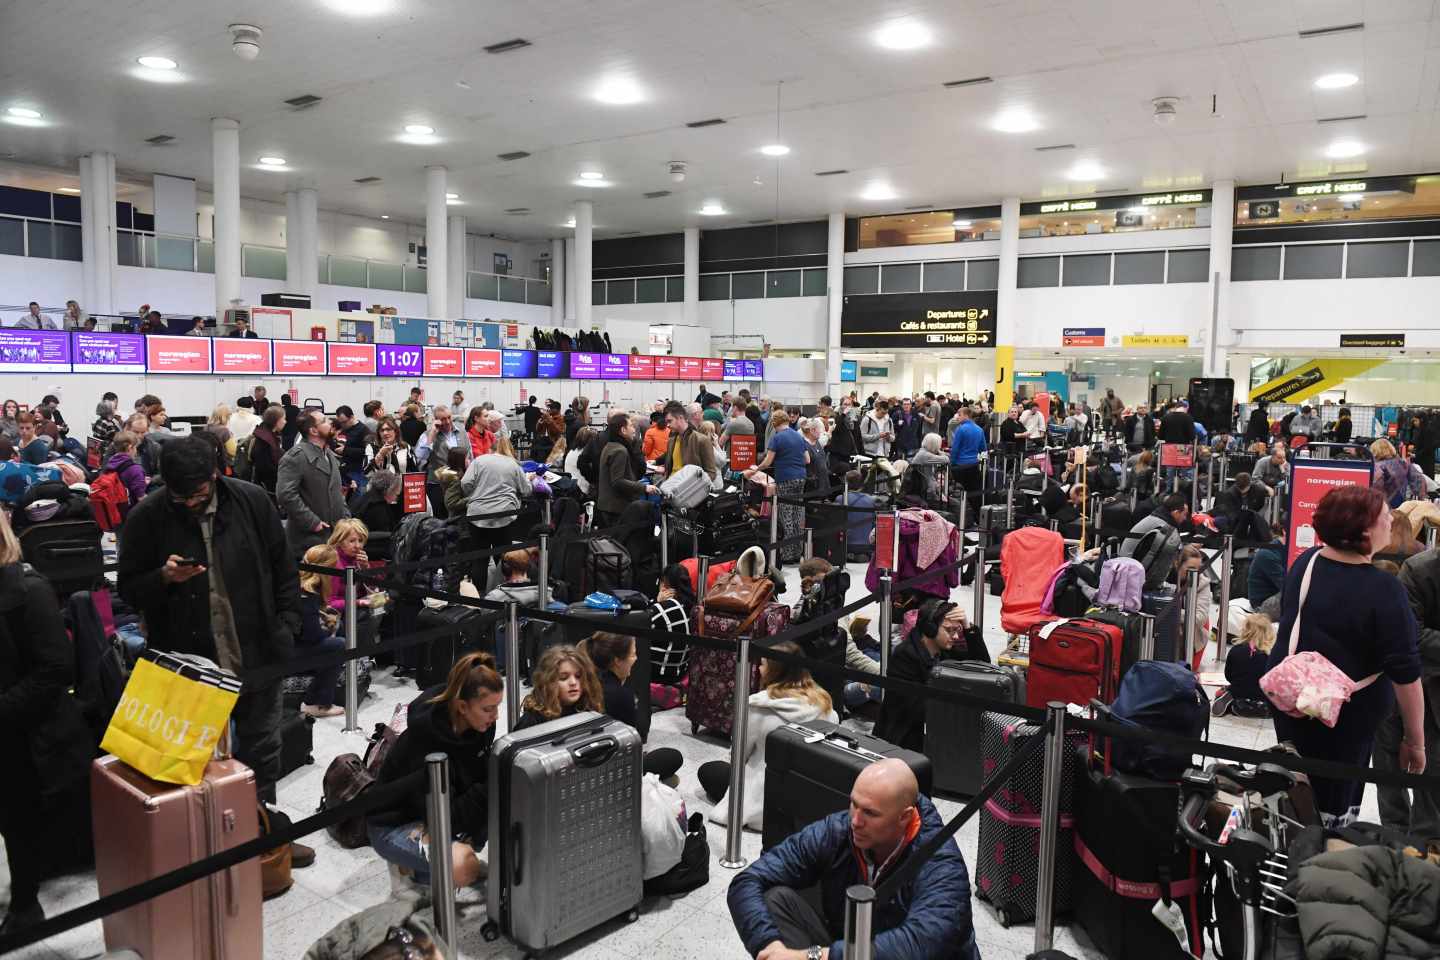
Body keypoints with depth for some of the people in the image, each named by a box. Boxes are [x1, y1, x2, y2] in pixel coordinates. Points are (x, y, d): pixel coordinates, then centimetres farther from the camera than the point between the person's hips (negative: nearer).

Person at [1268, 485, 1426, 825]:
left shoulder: (1305, 562, -5)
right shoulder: (1384, 591, -24)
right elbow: (1405, 673, -20)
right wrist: (1415, 740, -9)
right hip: (1346, 716, -6)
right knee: (1334, 809, 11)